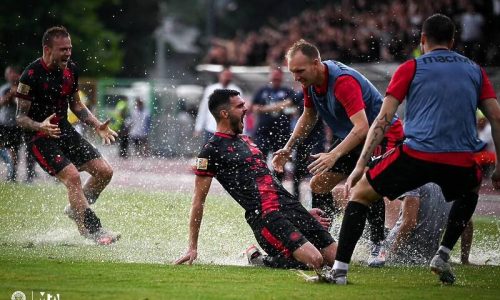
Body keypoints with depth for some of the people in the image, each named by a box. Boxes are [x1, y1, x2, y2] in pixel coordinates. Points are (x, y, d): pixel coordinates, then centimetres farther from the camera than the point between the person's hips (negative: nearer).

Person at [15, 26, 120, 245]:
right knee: (72, 176, -23)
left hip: (65, 130, 7)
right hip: (40, 137, -7)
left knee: (104, 171, -1)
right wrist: (40, 126, -34)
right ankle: (93, 230, -17)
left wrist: (97, 126, 5)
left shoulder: (70, 69, 4)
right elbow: (20, 117, -14)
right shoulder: (31, 76, -18)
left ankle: (76, 209, 20)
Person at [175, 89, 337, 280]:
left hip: (290, 205, 8)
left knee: (334, 256, -2)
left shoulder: (245, 140, 23)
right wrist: (192, 248, -3)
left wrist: (304, 212, 28)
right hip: (265, 217, -8)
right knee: (314, 260, -24)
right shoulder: (212, 151, -2)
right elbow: (198, 200, -1)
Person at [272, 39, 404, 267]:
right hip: (349, 138, 9)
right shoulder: (310, 81, -6)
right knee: (318, 184, 5)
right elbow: (309, 117, 14)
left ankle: (378, 247, -23)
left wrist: (334, 155, -53)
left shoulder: (344, 81, -34)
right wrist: (288, 148, 6)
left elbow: (362, 128, -43)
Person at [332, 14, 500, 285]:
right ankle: (443, 255, 23)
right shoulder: (475, 70, 21)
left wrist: (360, 166, 3)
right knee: (470, 191, 38)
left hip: (416, 155, -2)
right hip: (461, 161, 2)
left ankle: (339, 269, 4)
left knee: (360, 194, 17)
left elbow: (383, 120, 5)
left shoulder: (411, 68, 13)